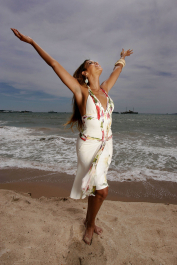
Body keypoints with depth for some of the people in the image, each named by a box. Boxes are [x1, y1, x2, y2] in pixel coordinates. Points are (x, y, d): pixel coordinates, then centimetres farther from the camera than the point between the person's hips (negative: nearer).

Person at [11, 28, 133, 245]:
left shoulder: (104, 89, 7)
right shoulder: (81, 91, -9)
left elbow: (117, 70, 26)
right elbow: (54, 64, -11)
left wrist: (122, 57, 43)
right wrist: (32, 42, -7)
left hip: (106, 145, 6)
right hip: (89, 145, -6)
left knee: (95, 187, 17)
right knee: (102, 190, -5)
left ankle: (89, 221, 39)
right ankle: (91, 224, 24)